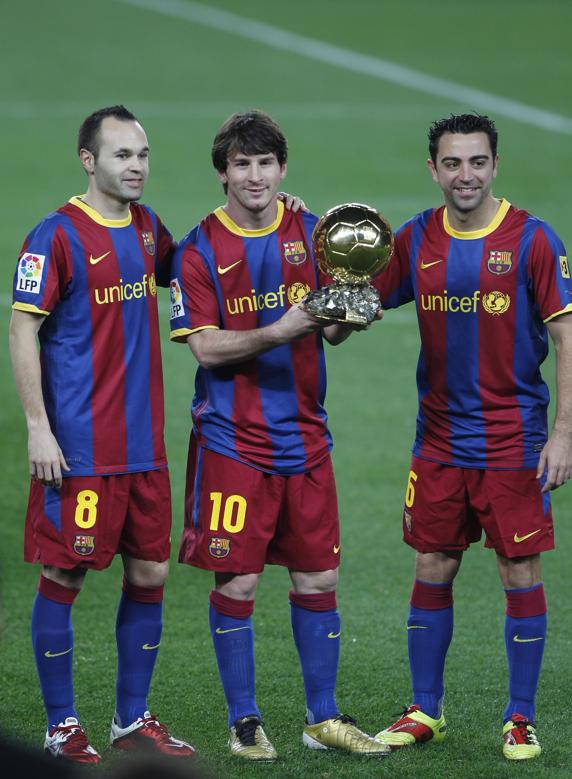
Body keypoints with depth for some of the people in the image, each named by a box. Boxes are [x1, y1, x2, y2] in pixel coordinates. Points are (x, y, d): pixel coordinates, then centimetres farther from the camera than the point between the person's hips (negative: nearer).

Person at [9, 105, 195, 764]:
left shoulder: (147, 228, 11)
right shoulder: (57, 235, -9)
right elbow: (22, 332, -9)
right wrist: (38, 428, -14)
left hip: (144, 446, 7)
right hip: (77, 447, -7)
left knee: (149, 572, 8)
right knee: (63, 575, -1)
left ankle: (132, 719, 19)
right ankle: (61, 727, 8)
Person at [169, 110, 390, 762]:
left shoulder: (311, 235, 8)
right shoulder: (200, 249, -3)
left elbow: (332, 331, 8)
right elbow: (205, 346, -11)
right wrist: (278, 331, -24)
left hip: (304, 435, 4)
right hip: (233, 442, -4)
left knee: (318, 579, 6)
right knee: (236, 583, -2)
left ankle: (323, 718, 17)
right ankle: (243, 724, 9)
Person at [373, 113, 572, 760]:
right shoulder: (416, 240, 4)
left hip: (513, 437, -4)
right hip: (439, 436, 4)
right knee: (431, 570, 8)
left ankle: (520, 719, 8)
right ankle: (425, 711, 19)